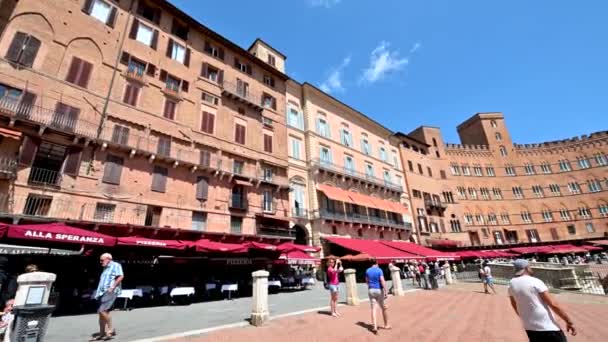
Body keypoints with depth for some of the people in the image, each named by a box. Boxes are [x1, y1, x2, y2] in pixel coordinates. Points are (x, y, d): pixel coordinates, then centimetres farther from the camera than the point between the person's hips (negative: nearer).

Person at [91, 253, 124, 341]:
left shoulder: (115, 265, -4)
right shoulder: (105, 269, 24)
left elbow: (121, 276, -16)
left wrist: (112, 287, -21)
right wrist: (98, 292, 16)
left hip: (110, 292, -9)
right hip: (103, 292, 9)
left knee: (102, 310, -17)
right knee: (101, 312, 9)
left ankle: (111, 330, -6)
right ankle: (102, 334, 17)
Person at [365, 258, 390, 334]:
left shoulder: (367, 271, 3)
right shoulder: (379, 270, -10)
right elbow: (382, 281, -19)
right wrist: (386, 292, -17)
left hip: (371, 290, 3)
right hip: (379, 290, -3)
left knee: (373, 309, 2)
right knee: (384, 308, 15)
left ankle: (375, 327, -8)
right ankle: (386, 325, 28)